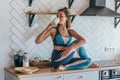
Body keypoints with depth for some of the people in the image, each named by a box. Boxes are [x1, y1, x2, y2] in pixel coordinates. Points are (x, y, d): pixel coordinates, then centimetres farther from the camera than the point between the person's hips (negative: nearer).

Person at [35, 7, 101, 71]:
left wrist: (71, 48, -24)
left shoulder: (71, 31, 10)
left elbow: (83, 41, -7)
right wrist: (47, 28, -16)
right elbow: (37, 41, -6)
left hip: (67, 59, 4)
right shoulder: (53, 30, 0)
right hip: (57, 60, -4)